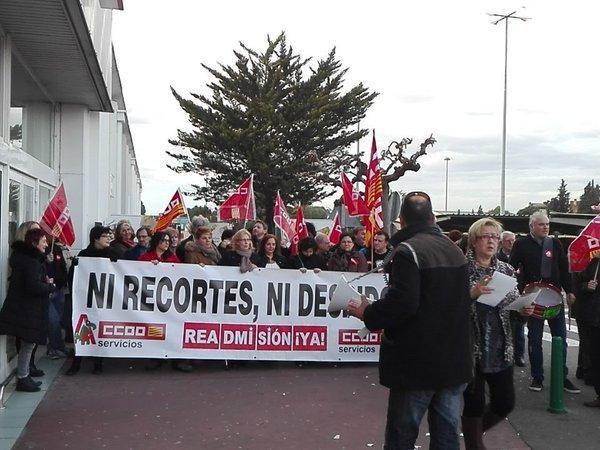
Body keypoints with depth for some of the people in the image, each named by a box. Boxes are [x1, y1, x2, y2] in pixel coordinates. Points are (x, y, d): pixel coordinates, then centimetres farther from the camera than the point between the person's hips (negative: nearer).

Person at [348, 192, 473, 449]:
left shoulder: (407, 251, -15)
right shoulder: (455, 250, 10)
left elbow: (402, 302, -26)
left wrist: (368, 314, -10)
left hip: (418, 363, -7)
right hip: (455, 360, 7)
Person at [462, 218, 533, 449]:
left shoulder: (506, 270, 8)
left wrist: (524, 310, -6)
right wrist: (472, 293, -26)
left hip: (500, 348, 5)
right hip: (471, 348, -5)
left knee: (505, 403, 10)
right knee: (474, 403, 0)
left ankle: (475, 430, 37)